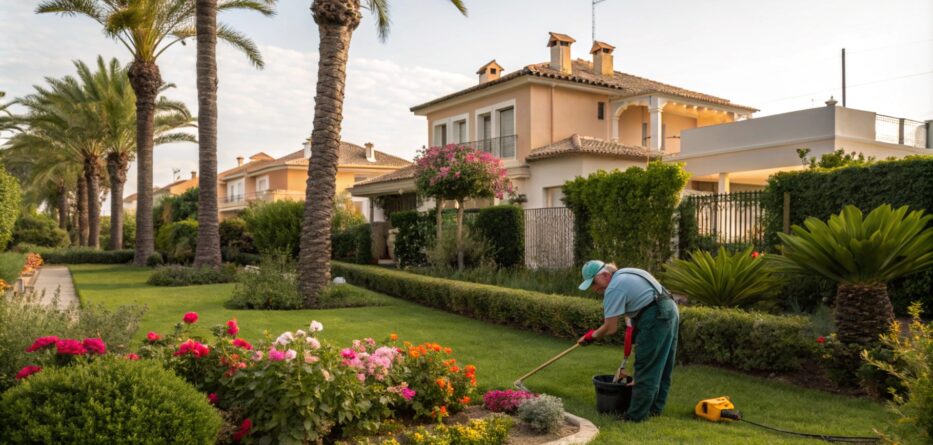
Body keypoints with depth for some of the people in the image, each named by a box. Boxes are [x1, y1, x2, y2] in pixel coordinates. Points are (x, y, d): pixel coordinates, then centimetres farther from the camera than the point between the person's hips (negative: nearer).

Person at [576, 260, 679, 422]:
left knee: (646, 369, -4)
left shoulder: (614, 288, -12)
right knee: (662, 367, 16)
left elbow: (610, 328, -11)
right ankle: (656, 408, 27)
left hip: (655, 318, -10)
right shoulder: (625, 274, 17)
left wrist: (591, 336, 4)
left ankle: (636, 415, 2)